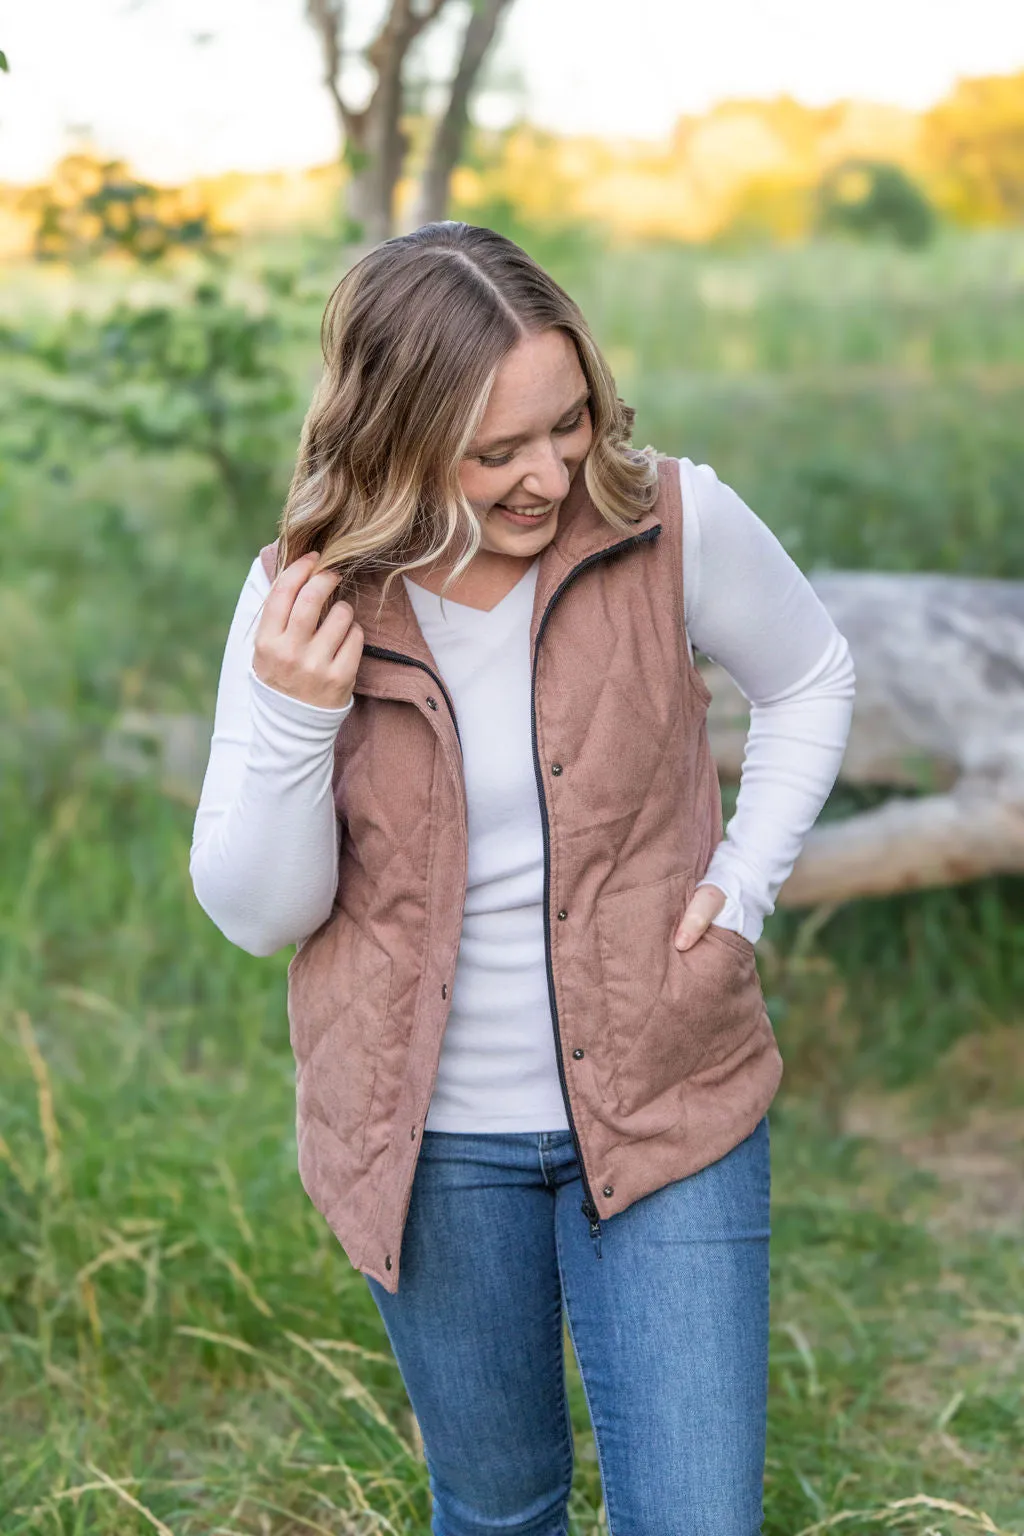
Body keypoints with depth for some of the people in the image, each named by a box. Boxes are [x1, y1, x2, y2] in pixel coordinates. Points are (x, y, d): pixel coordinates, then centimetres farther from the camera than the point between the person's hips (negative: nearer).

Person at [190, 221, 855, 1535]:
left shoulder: (674, 524, -14)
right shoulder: (306, 601, -11)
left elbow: (809, 680, 7)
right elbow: (256, 913, -7)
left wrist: (743, 885, -4)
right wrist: (293, 721, -24)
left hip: (664, 1105, -1)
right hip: (429, 1137, 1)